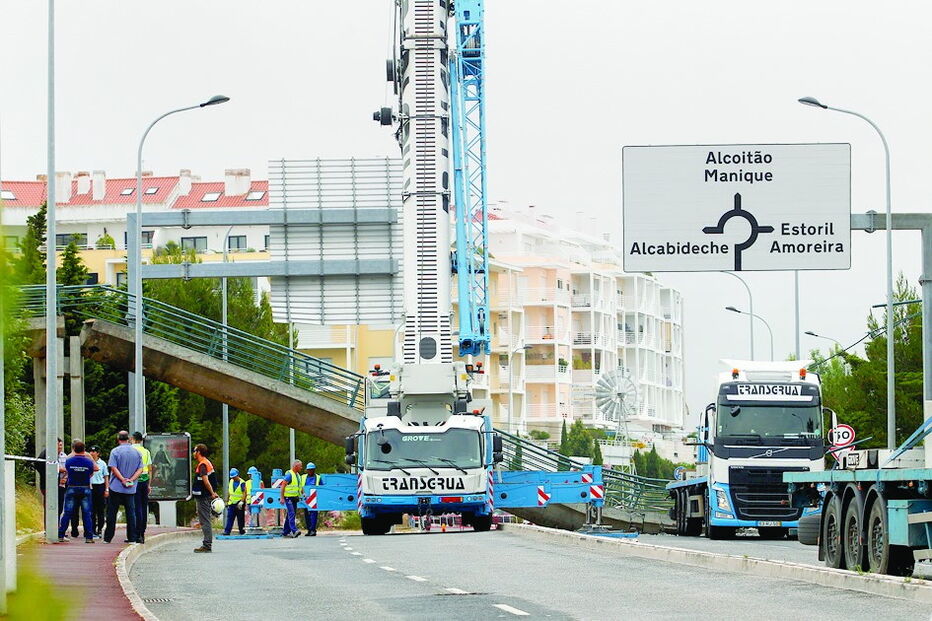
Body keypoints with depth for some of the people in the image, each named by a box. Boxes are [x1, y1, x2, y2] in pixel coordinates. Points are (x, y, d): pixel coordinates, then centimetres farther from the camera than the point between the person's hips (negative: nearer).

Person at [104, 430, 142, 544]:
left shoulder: (115, 451, -5)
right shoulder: (136, 452, 6)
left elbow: (113, 468, -14)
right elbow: (140, 469, 2)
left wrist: (123, 479, -13)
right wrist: (131, 480, -8)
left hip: (116, 488, -3)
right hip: (131, 489, 3)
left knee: (111, 513, 3)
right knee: (131, 512, 8)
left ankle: (108, 538, 4)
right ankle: (132, 538, 6)